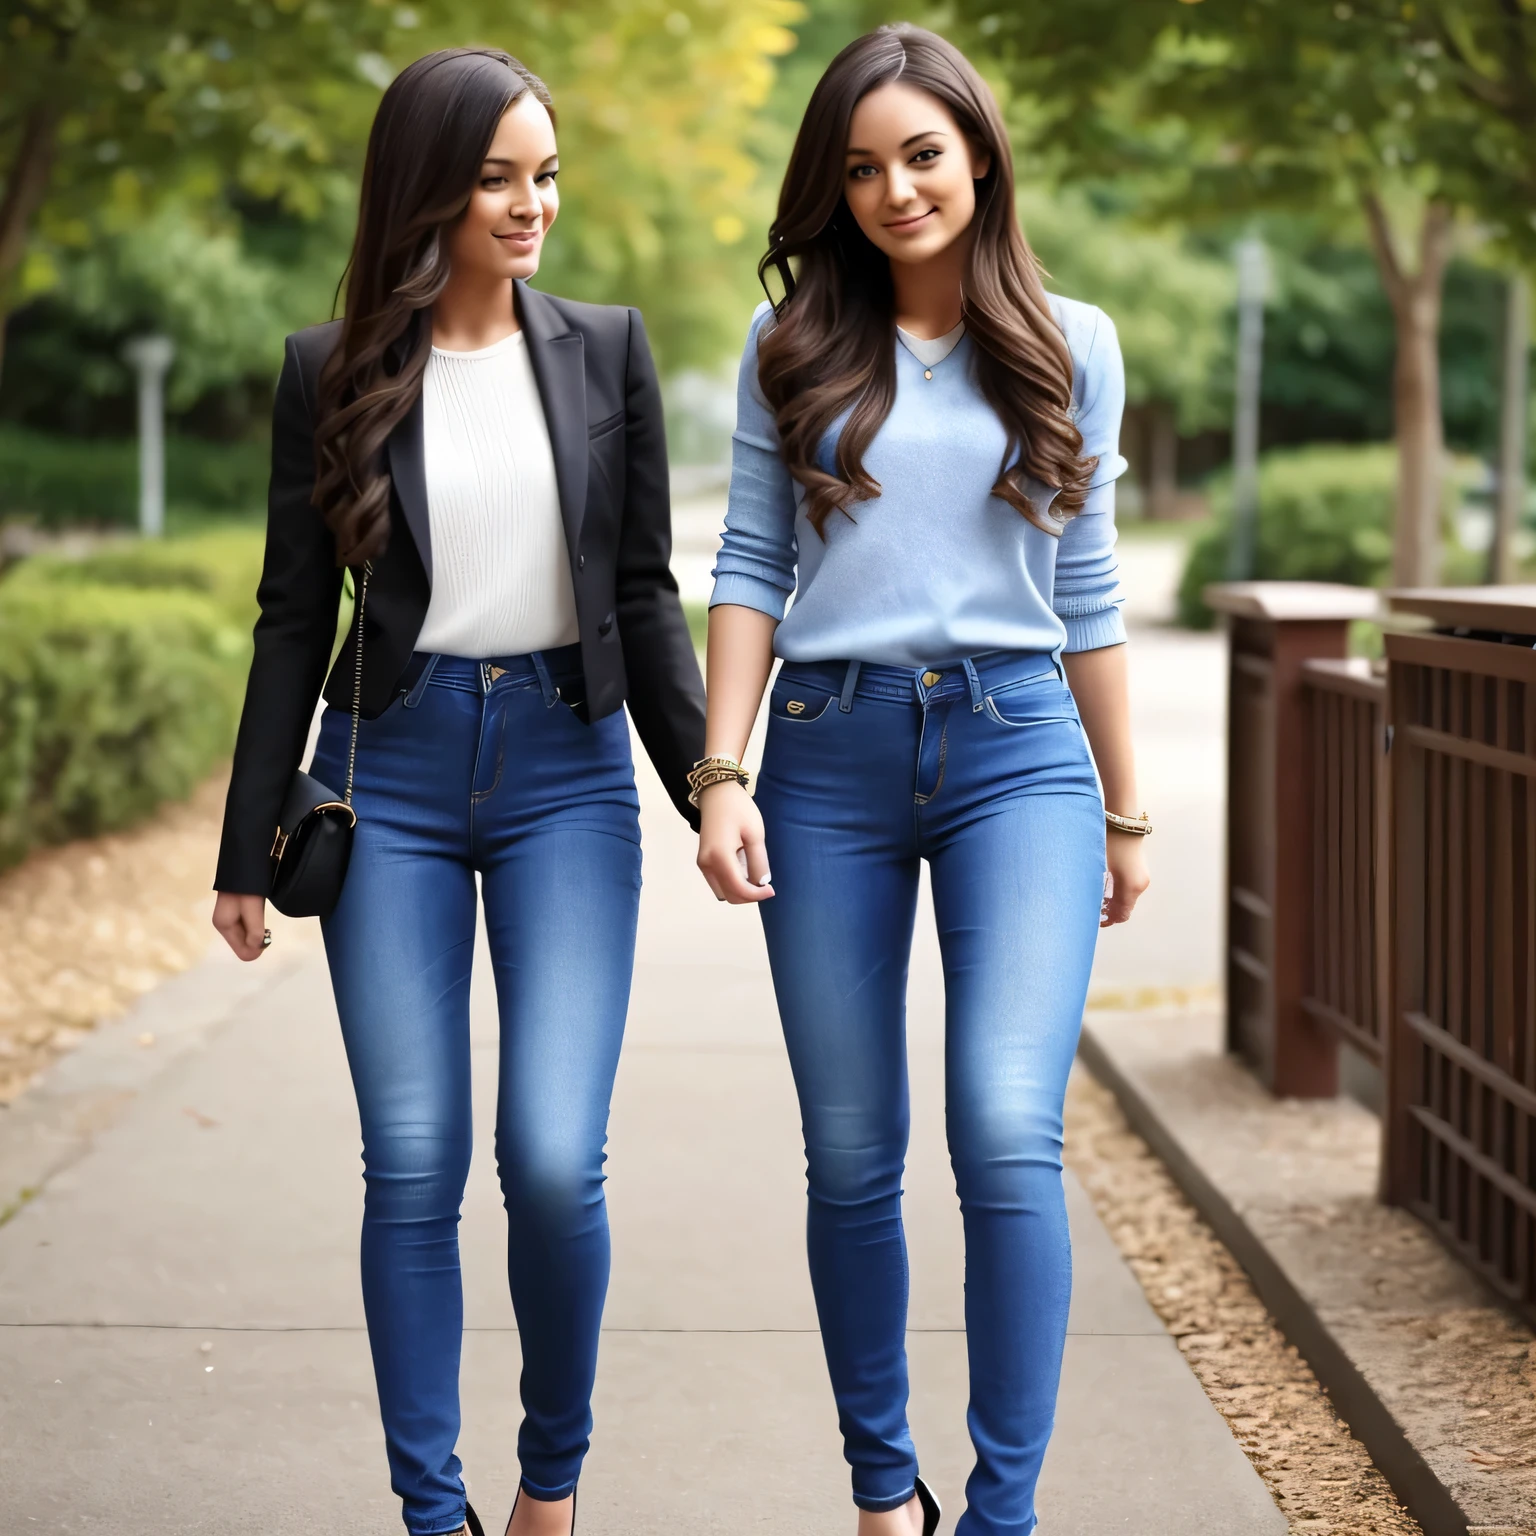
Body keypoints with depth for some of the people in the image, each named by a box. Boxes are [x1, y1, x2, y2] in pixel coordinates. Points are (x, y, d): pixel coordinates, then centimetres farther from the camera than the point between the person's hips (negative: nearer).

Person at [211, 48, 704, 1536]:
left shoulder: (605, 350, 6)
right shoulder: (330, 371, 4)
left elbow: (644, 593, 9)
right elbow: (293, 617, 6)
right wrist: (247, 848, 5)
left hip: (566, 766, 0)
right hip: (392, 771, 0)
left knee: (555, 1158, -10)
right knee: (412, 1168, 0)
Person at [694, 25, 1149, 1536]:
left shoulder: (1071, 346, 9)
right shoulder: (793, 344, 9)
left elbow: (1087, 592, 13)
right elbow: (749, 567, 7)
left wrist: (1125, 811, 14)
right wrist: (720, 774, -4)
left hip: (1017, 746, -1)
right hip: (831, 754, 1)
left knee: (1007, 1133, -16)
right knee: (851, 1156, 4)